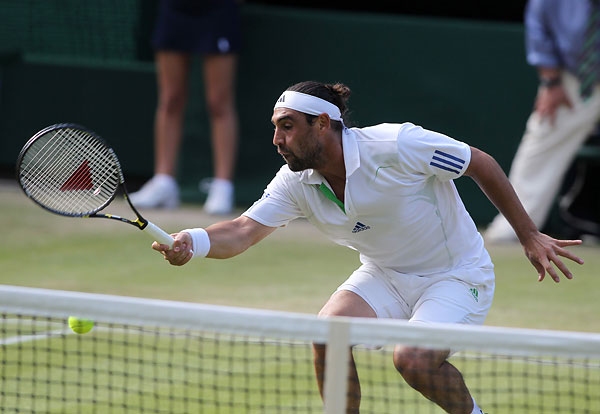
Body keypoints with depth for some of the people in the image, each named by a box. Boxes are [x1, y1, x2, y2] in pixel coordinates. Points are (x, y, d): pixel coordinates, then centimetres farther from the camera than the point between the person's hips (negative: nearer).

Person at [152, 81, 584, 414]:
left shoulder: (397, 145, -27)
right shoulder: (295, 183, -12)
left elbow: (483, 164, -16)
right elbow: (244, 230, -21)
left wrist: (529, 236, -10)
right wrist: (193, 242, -44)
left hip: (457, 274, -5)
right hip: (385, 276, 5)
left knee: (414, 359, -28)